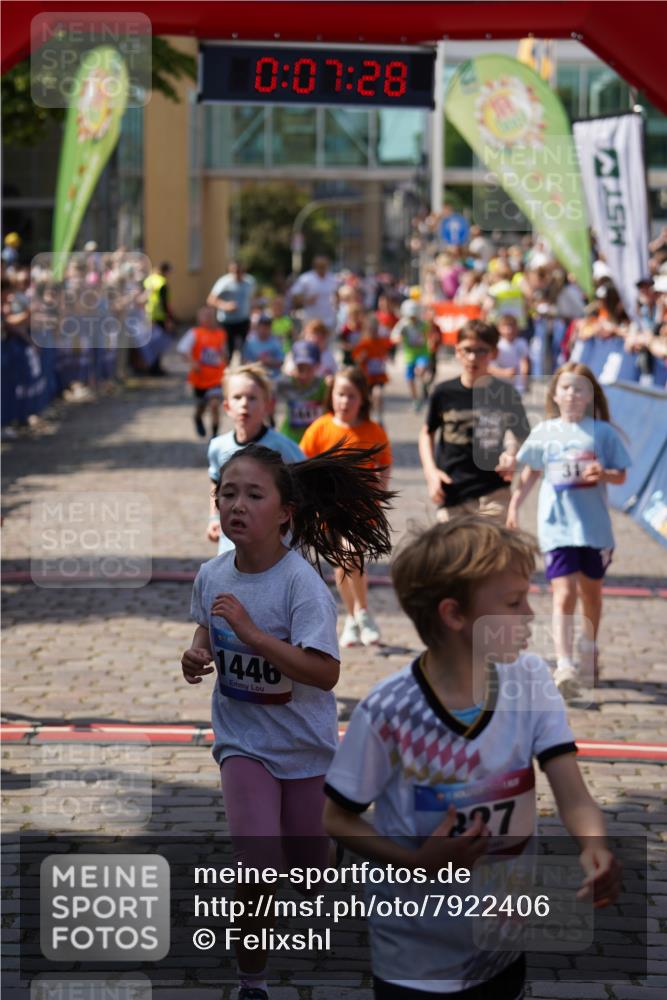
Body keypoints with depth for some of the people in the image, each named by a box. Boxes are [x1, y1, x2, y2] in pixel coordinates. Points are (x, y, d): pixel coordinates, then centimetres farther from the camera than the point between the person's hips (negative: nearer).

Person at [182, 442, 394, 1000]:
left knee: (309, 869, 13)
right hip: (243, 739, 2)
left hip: (304, 743, -2)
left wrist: (252, 633, -36)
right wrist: (199, 654, -6)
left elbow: (325, 673, -31)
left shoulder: (301, 583, -23)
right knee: (258, 869, -14)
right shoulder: (212, 576, -7)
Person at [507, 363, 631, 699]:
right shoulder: (544, 433, 3)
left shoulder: (602, 432, -1)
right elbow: (530, 473, 15)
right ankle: (564, 666, -19)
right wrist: (514, 506, 10)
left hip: (594, 527, 1)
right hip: (557, 527, -1)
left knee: (591, 592, 18)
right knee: (564, 594, -13)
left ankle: (589, 651, 41)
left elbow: (621, 476, 1)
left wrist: (603, 473, -19)